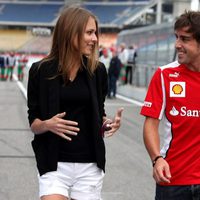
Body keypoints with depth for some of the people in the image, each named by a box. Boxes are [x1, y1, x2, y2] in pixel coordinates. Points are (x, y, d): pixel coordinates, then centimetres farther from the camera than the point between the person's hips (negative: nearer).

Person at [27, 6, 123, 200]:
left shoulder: (97, 70, 3)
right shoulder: (41, 71, -4)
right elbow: (33, 122, 1)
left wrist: (108, 123, -7)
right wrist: (48, 125, -20)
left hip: (90, 165, 3)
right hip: (54, 164, -2)